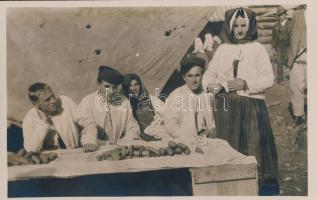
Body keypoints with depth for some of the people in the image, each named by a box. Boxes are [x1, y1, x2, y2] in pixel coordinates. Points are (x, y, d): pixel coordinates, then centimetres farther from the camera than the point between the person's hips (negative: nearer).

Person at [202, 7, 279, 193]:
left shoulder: (258, 48, 2)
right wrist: (210, 84, -10)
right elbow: (210, 73, 12)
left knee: (252, 148, -2)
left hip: (251, 107, -2)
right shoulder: (223, 49, 11)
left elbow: (269, 79, -3)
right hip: (226, 107, 3)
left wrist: (245, 84, -16)